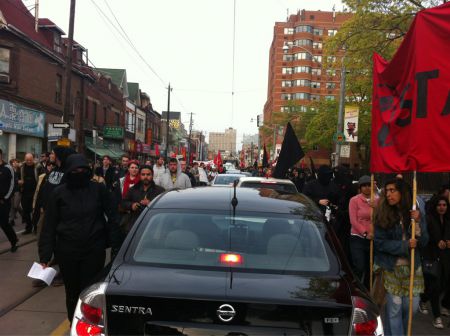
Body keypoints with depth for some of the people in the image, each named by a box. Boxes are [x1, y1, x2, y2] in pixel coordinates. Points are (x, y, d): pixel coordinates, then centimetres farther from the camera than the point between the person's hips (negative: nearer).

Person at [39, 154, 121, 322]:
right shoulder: (59, 193, 0)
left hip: (94, 250, -1)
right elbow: (49, 226, 0)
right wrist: (45, 254, -4)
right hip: (67, 251, 2)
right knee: (72, 291, 14)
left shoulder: (98, 189, -3)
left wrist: (115, 246, -5)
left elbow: (112, 219, -1)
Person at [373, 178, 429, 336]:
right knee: (393, 309, 0)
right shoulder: (383, 214, -8)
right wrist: (405, 245, -18)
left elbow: (423, 242, -2)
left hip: (412, 267, 3)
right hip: (390, 267, -3)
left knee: (411, 306, 9)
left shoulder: (415, 214, 1)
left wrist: (417, 223, -17)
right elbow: (379, 242, -11)